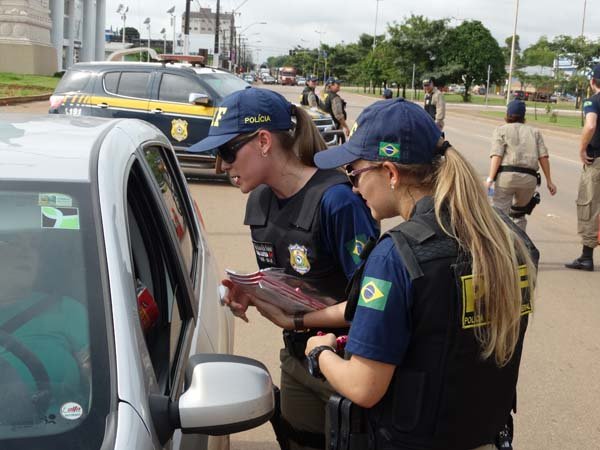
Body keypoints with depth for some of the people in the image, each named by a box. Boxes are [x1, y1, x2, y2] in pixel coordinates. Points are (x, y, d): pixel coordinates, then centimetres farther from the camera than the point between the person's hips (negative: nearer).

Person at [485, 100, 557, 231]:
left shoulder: (501, 130, 12)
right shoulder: (534, 132, 21)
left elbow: (497, 155, -3)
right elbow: (543, 157, 10)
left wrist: (490, 178, -9)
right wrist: (549, 181, 12)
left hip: (506, 175, -3)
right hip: (529, 178, 3)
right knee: (519, 213, 22)